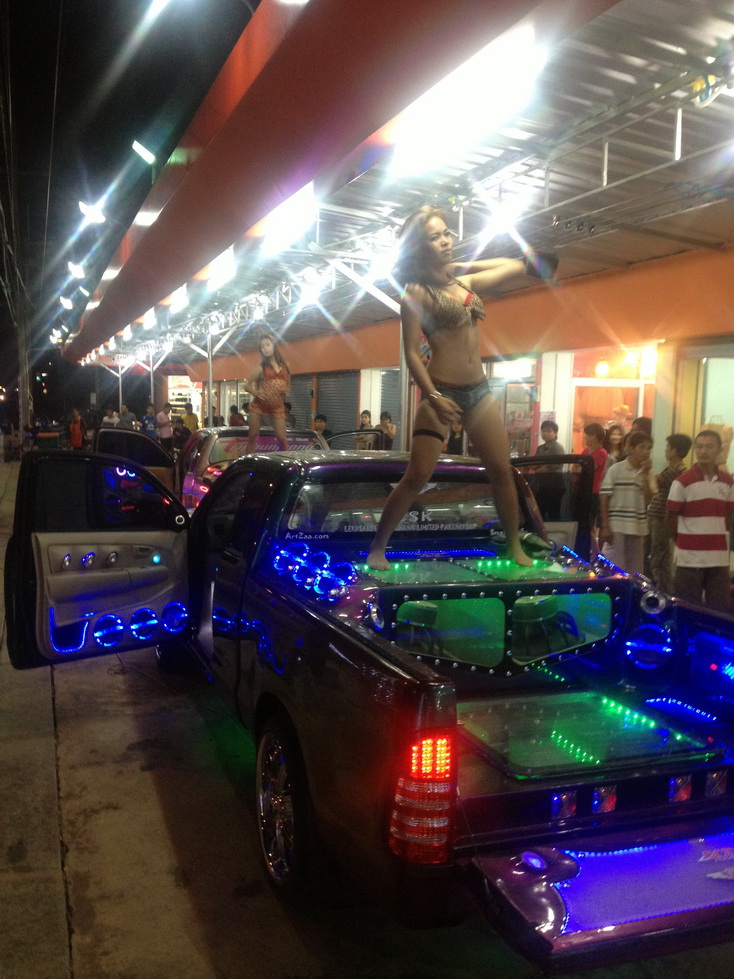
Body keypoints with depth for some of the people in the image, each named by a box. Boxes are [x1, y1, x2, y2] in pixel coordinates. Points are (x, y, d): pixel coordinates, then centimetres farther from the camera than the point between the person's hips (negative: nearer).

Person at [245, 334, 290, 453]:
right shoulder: (261, 367, 2)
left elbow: (288, 386, 18)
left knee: (282, 437, -7)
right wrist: (255, 392, -14)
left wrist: (286, 390, -5)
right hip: (259, 404, -1)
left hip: (277, 406, 1)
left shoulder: (285, 365, 9)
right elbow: (247, 385, 6)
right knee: (253, 435, 0)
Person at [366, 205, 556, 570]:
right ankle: (377, 548, 3)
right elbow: (412, 352, -11)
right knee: (417, 477, -10)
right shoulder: (416, 292, -5)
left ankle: (515, 546, 19)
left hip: (479, 391, 6)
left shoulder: (465, 282, 12)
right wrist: (432, 397, -23)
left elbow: (517, 266, 23)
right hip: (442, 392, -6)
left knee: (502, 472, 6)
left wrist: (458, 265, 17)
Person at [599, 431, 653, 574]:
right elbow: (604, 499, -5)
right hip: (616, 526, -4)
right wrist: (605, 527, -9)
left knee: (635, 570, 10)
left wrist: (645, 475, -9)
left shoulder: (648, 472, 6)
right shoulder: (615, 469, -5)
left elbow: (648, 499, -3)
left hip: (638, 527, 4)